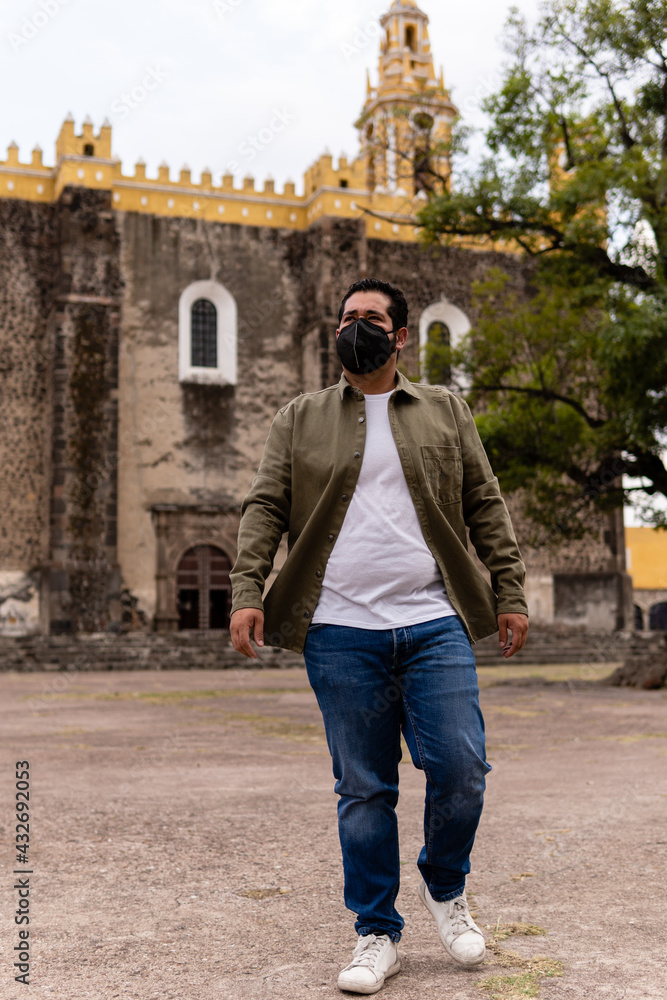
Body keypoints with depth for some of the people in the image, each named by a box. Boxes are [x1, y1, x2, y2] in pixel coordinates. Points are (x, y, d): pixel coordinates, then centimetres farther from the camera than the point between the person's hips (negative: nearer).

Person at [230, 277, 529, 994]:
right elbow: (264, 508, 7)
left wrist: (510, 594, 6)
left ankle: (444, 888, 25)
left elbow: (485, 508, 13)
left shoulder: (446, 411, 15)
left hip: (434, 625, 1)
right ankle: (376, 934, 19)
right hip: (340, 632, 0)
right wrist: (246, 592, -7)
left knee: (460, 771, -4)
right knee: (362, 789, 4)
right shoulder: (299, 419, 13)